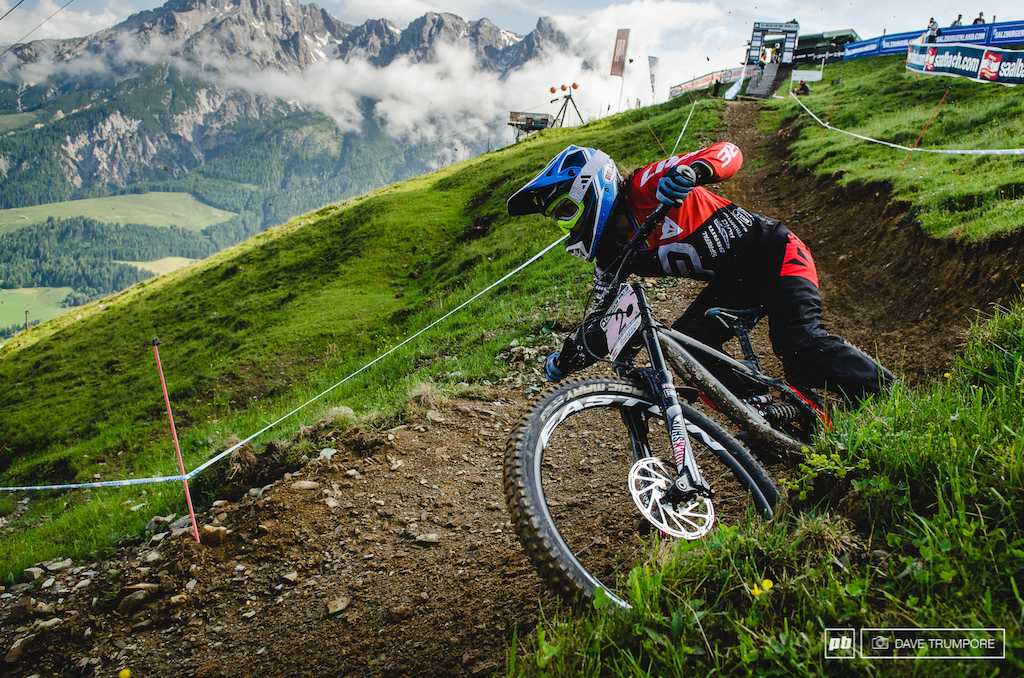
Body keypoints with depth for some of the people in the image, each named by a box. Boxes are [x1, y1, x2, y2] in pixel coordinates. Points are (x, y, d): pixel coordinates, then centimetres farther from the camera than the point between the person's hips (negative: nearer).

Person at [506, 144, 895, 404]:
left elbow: (729, 153, -24)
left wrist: (692, 171, -46)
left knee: (799, 344, -26)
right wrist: (568, 357, -13)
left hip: (774, 255, -7)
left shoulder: (647, 186, -19)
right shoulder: (612, 256, 1)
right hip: (730, 284, 7)